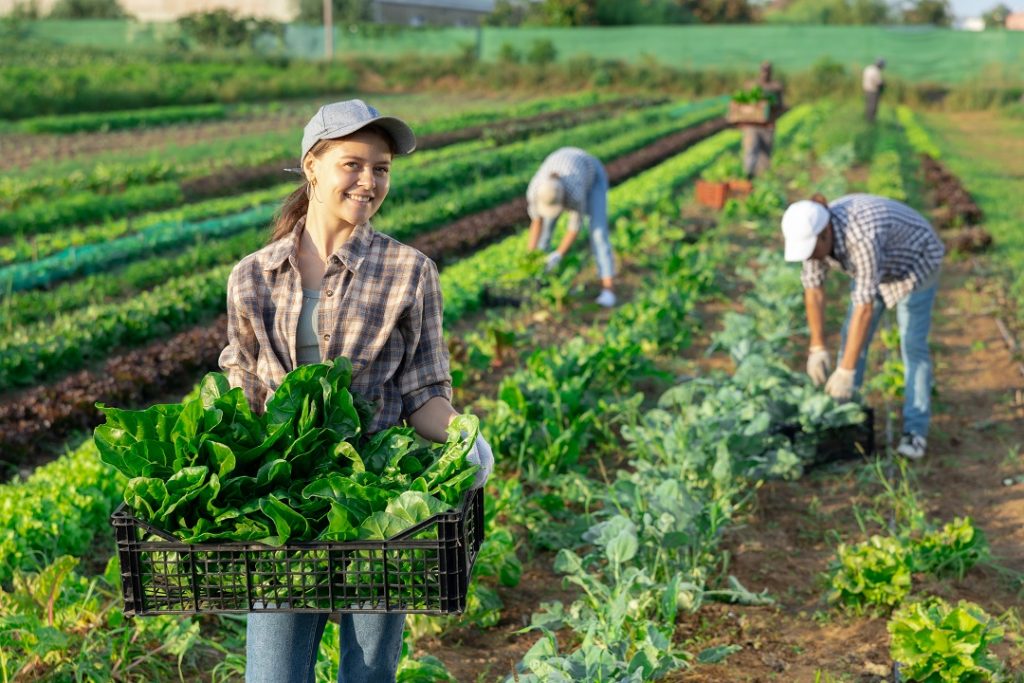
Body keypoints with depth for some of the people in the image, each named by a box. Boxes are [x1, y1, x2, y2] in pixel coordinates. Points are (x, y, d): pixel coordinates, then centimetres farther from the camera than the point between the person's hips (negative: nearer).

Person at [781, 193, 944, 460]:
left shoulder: (862, 237, -43)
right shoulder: (813, 230, -21)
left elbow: (865, 307, -42)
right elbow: (813, 289, -12)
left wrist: (846, 370, -40)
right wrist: (817, 348, -15)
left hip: (915, 262, -7)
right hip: (879, 264, 7)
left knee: (912, 344, -11)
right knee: (852, 336, 3)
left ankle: (915, 430, -4)